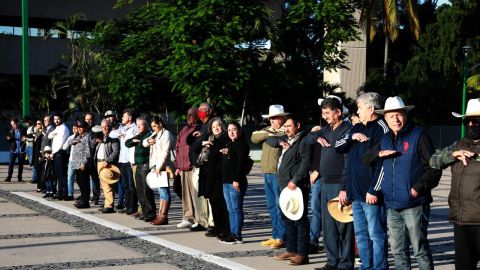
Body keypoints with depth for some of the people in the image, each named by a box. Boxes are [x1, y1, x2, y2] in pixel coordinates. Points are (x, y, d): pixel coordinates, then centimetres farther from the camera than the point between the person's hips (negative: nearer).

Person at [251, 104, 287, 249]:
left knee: (280, 206, -7)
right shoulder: (268, 130, 17)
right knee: (272, 206, 13)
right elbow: (254, 137, 6)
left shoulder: (286, 131, -7)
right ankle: (275, 235, 20)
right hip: (267, 173, 9)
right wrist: (267, 133, -7)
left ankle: (282, 237, -3)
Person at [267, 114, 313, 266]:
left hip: (297, 186, -10)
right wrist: (280, 142, 2)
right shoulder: (287, 139, 19)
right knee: (287, 218, 15)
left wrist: (295, 180, -21)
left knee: (300, 219, -8)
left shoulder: (303, 140, -8)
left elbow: (306, 162, -17)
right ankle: (291, 249, 24)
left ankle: (302, 254, -7)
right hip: (285, 185, 10)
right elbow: (269, 140, 23)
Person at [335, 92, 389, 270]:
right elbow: (338, 148, 15)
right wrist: (351, 137, -3)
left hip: (371, 194, -9)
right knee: (360, 234, 14)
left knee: (376, 234, -3)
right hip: (355, 192, 9)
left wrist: (374, 190, -19)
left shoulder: (381, 129, -10)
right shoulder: (357, 128, 17)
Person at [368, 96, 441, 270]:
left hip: (414, 205, -6)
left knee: (420, 250, -1)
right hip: (392, 206, 6)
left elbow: (435, 167, -8)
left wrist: (419, 187, -16)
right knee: (398, 251, 14)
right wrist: (379, 154, -1)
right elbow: (366, 160, 19)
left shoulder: (418, 136, -5)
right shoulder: (385, 139, 13)